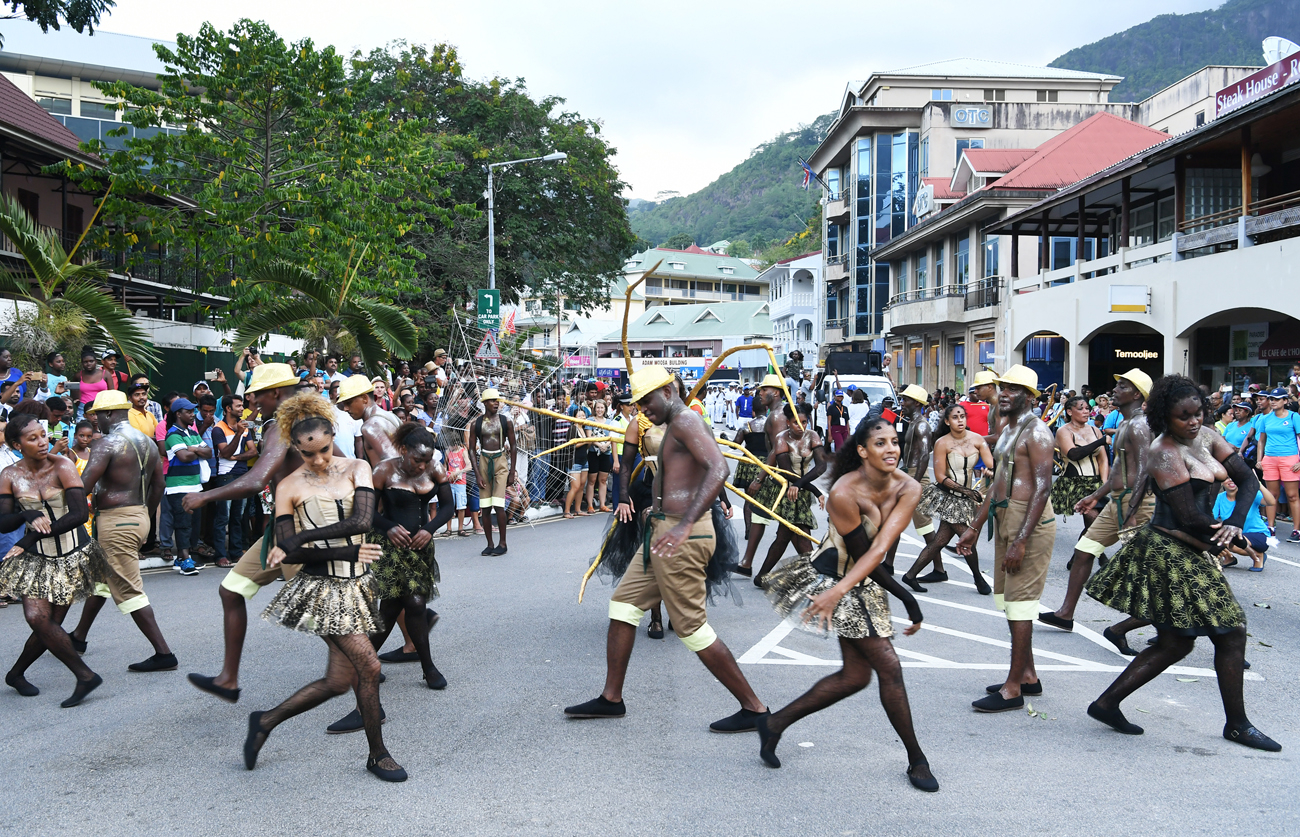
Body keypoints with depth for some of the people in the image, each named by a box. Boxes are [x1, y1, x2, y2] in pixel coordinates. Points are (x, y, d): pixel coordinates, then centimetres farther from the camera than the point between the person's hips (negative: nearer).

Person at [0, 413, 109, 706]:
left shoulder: (62, 466, -11)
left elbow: (80, 513, -19)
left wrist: (30, 539, -21)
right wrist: (28, 516, -26)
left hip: (72, 554, -2)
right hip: (37, 558, 2)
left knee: (51, 623, 0)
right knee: (37, 617, -15)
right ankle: (85, 676, -4)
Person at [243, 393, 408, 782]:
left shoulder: (356, 469, 3)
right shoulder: (289, 487, -3)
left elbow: (362, 520, -12)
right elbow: (287, 552, -8)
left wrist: (300, 538, -13)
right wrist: (351, 551, -15)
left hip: (357, 584, 4)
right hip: (323, 586, -4)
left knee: (338, 680, 5)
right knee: (368, 665, -10)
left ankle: (266, 721, 27)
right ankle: (378, 755, 9)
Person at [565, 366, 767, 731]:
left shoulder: (684, 421, -14)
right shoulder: (675, 427, 19)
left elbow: (718, 469, -30)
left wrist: (685, 524, -39)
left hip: (683, 536, -11)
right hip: (663, 530, 11)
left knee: (691, 627, -5)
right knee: (623, 604, 13)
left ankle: (753, 708, 5)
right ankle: (611, 698, 21)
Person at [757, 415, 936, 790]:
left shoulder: (908, 488, -12)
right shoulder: (844, 494, -26)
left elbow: (879, 548, -21)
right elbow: (862, 554, -20)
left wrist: (838, 591, -31)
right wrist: (907, 599, -21)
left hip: (865, 583, 7)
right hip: (834, 574, -7)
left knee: (856, 676, 7)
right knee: (889, 667, -7)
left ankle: (775, 722, 22)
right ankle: (916, 760, 10)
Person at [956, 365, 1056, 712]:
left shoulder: (1036, 432, -12)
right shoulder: (1007, 431, 17)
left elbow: (1043, 488, -20)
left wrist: (1021, 541, -24)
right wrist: (974, 527, 22)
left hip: (1029, 524, -10)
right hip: (1004, 521, 10)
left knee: (1020, 603, -7)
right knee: (1010, 600, 14)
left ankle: (1013, 689, -3)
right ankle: (1027, 675, 24)